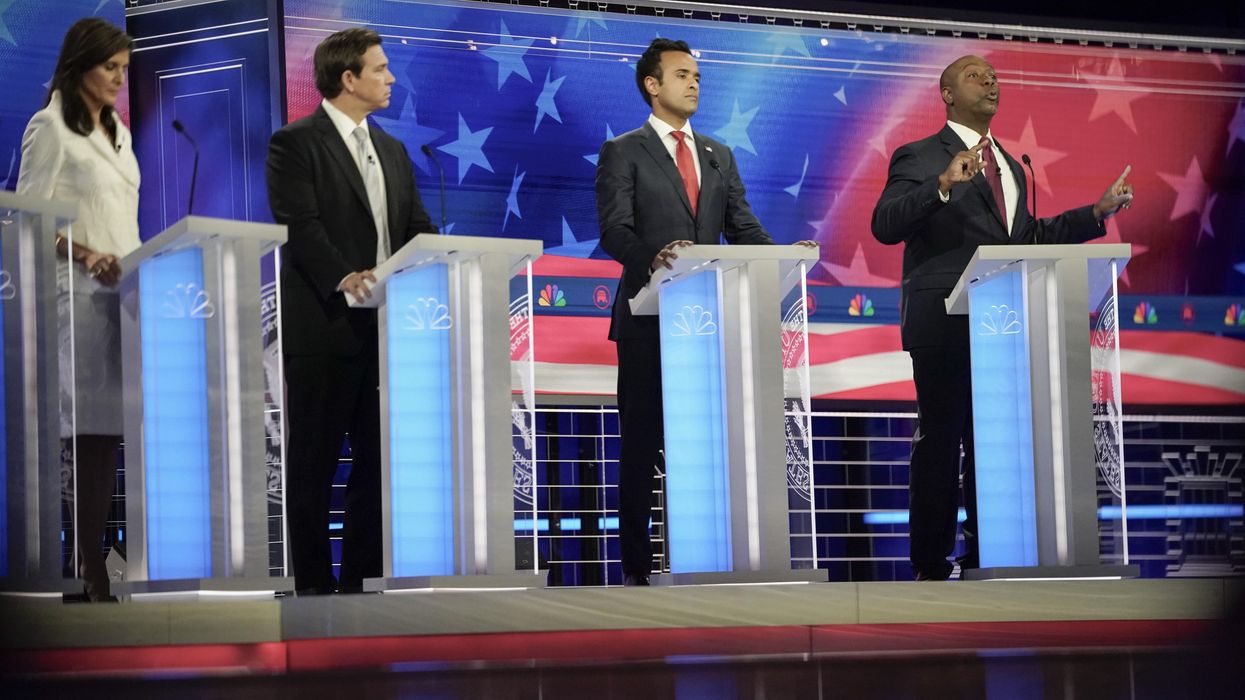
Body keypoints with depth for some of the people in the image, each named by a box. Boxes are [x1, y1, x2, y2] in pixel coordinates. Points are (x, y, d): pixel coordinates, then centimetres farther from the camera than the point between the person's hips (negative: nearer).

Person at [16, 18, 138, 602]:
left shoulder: (117, 133, 20)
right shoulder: (51, 128, -3)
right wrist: (84, 254, -19)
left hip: (122, 290, 7)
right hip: (79, 292, -7)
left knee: (109, 425, 2)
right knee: (89, 427, -11)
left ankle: (97, 559, 3)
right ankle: (90, 566, -10)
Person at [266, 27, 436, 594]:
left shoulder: (392, 151, 19)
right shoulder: (295, 144, -3)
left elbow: (418, 228, 16)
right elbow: (300, 226, -15)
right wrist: (343, 278, -29)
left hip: (387, 328, 7)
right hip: (323, 326, -7)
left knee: (377, 460, 7)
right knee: (314, 463, -1)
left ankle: (364, 579, 13)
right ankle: (314, 586, 3)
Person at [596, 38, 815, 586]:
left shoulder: (719, 156, 18)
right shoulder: (622, 152, 2)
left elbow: (742, 226, 12)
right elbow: (614, 228, -10)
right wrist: (651, 256, -31)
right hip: (650, 315, -4)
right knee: (641, 439, -1)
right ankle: (636, 565, 2)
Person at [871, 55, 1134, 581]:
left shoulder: (1009, 165, 22)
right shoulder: (918, 158, -2)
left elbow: (1028, 238, 26)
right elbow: (885, 225, -14)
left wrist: (1097, 213, 18)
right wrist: (943, 185, -28)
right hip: (944, 324, -7)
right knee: (940, 440, -5)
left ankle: (983, 557, 17)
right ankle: (931, 566, 0)